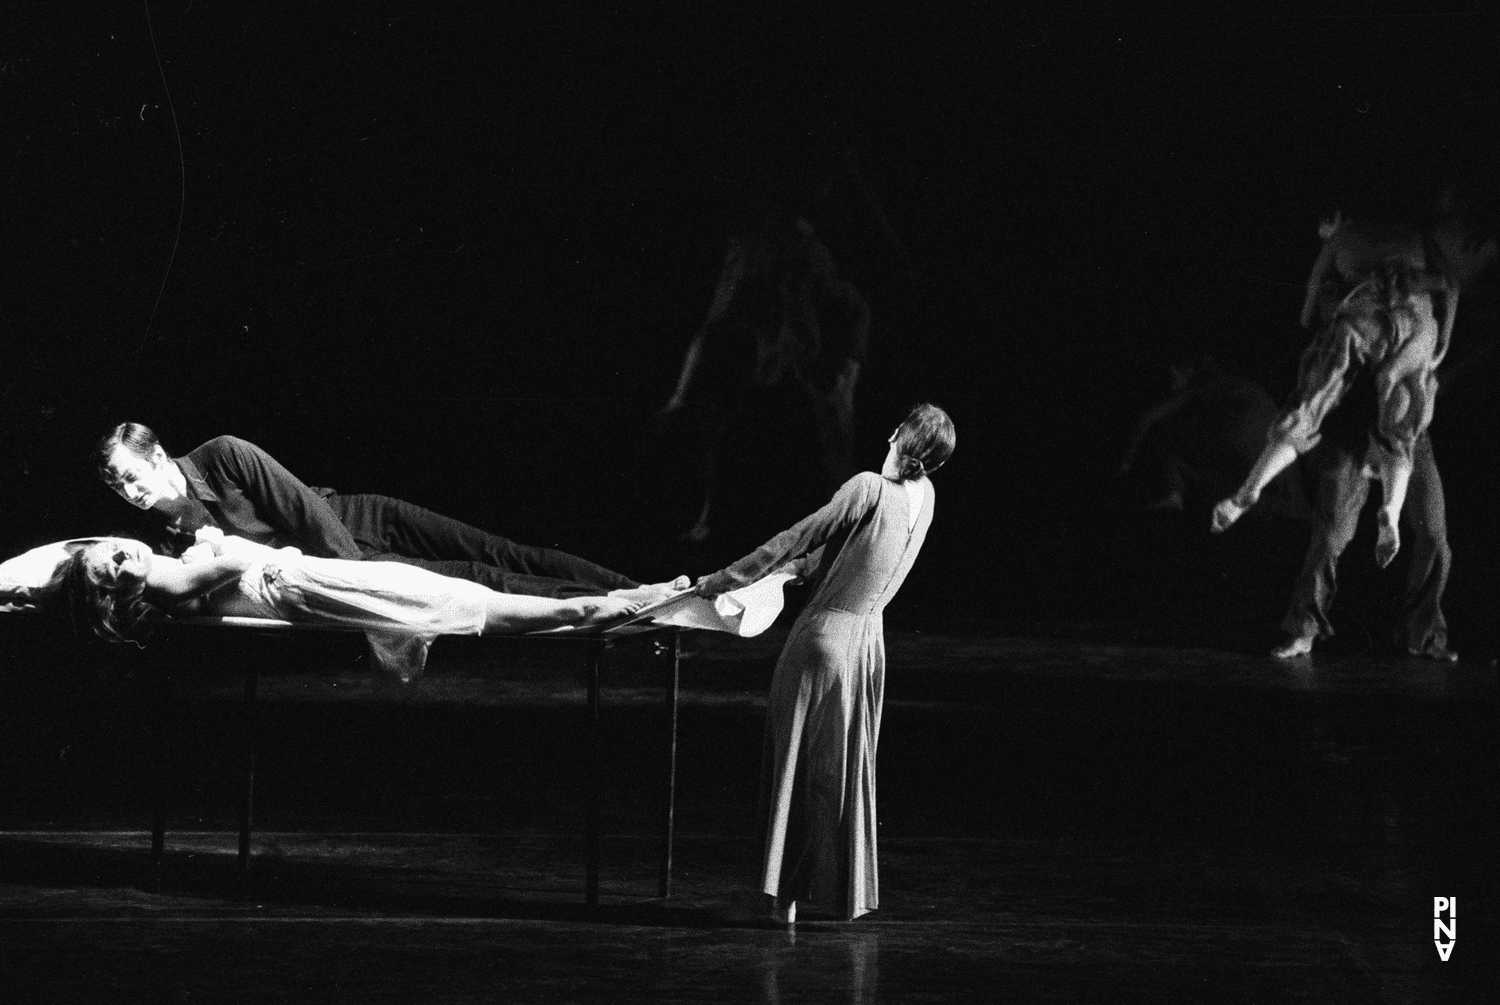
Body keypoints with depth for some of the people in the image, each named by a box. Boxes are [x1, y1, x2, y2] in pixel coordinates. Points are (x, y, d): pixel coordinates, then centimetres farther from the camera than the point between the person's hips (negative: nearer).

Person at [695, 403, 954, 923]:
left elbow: (798, 538, -15)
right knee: (847, 764, 16)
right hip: (868, 639, 6)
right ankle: (846, 891, 20)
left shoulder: (869, 488, -19)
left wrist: (722, 581, -9)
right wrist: (794, 568, 22)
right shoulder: (923, 496, 2)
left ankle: (787, 893, 3)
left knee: (797, 760, 2)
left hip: (823, 634, -6)